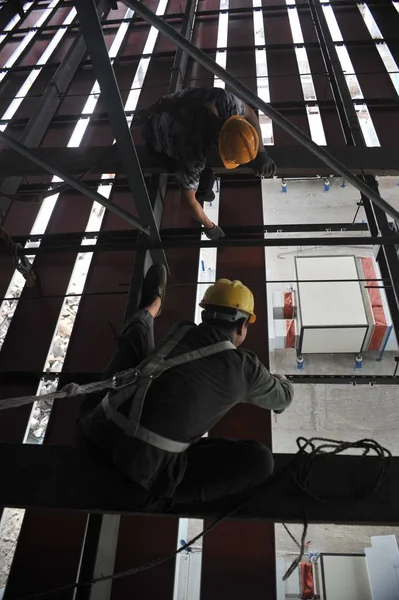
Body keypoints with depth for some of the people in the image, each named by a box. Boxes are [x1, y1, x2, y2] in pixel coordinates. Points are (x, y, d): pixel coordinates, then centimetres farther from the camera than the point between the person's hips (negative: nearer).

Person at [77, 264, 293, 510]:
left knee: (138, 333, 24)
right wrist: (279, 379, 46)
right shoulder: (246, 367, -1)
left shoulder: (182, 331, 10)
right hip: (145, 465, -5)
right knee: (259, 461, -1)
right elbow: (283, 398, 21)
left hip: (97, 428, 6)